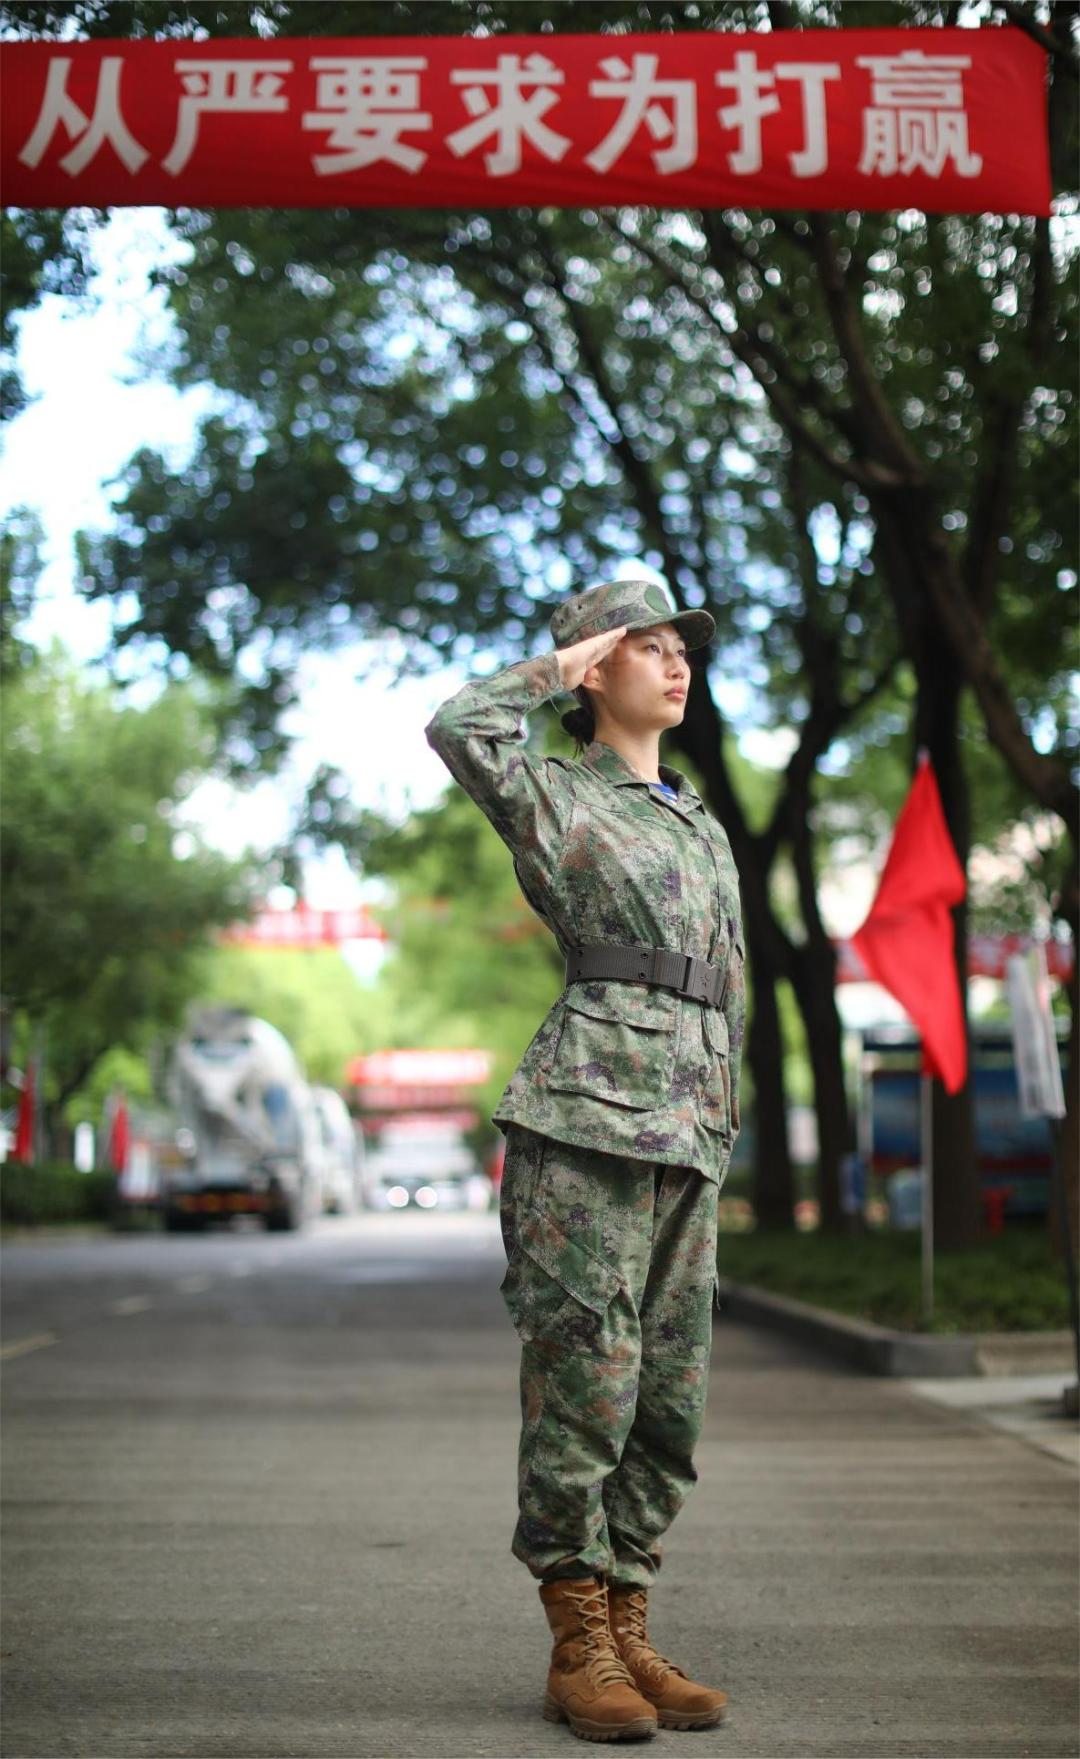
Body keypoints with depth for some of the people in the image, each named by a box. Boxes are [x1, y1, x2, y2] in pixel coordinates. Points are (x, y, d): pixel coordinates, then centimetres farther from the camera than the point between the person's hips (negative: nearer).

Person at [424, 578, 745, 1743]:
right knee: (582, 1381, -6)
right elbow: (457, 729, -19)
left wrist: (715, 1143, 17)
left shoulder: (702, 829, 24)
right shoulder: (551, 798, 4)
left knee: (667, 1397, 6)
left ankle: (626, 1637, 13)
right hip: (587, 1112, -7)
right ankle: (578, 1655, 1)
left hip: (684, 1135, 7)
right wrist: (564, 666, -1)